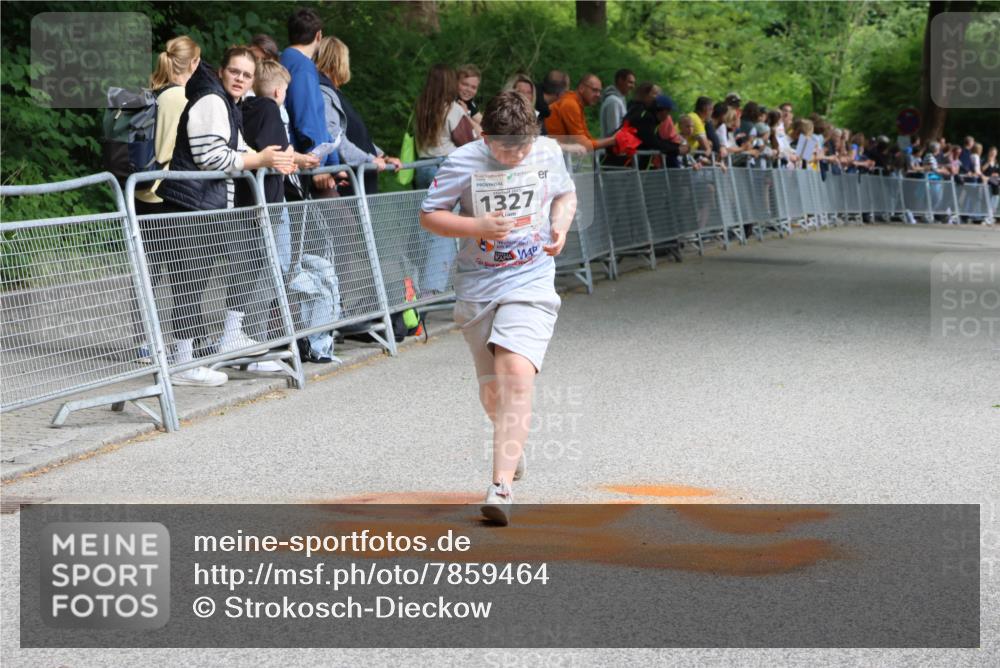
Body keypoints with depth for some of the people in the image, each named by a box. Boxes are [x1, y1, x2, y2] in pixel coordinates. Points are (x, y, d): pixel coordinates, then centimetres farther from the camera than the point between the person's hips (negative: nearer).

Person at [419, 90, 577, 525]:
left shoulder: (548, 152, -2)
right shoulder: (463, 163, -9)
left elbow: (566, 194, 17)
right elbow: (429, 216, -3)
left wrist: (561, 224, -4)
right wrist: (477, 227, -18)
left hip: (530, 282, -1)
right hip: (478, 289, 1)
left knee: (516, 372, -23)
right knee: (492, 392, 12)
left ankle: (501, 487, -27)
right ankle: (512, 447, 47)